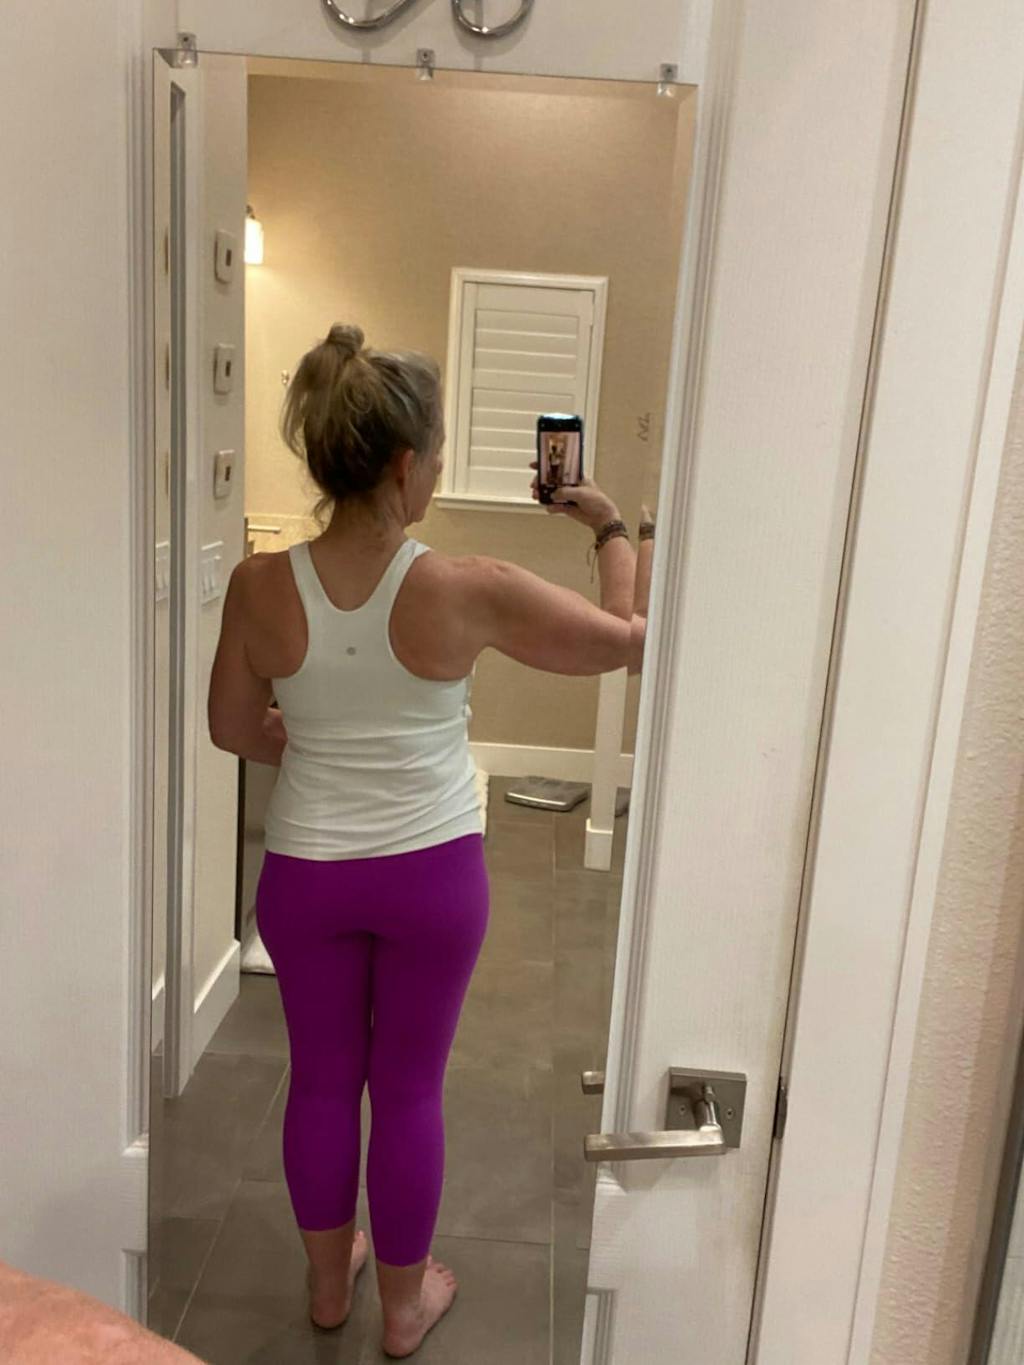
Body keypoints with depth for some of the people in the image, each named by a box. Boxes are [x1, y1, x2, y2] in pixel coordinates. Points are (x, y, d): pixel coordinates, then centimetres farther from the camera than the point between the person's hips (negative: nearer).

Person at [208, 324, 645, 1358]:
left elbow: (234, 729, 2)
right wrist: (611, 530, 7)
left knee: (323, 1080, 21)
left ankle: (329, 1281, 44)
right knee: (409, 1089, 16)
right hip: (432, 874, -2)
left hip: (304, 874, 2)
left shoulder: (259, 588, -13)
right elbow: (628, 640, -8)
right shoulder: (468, 592, -21)